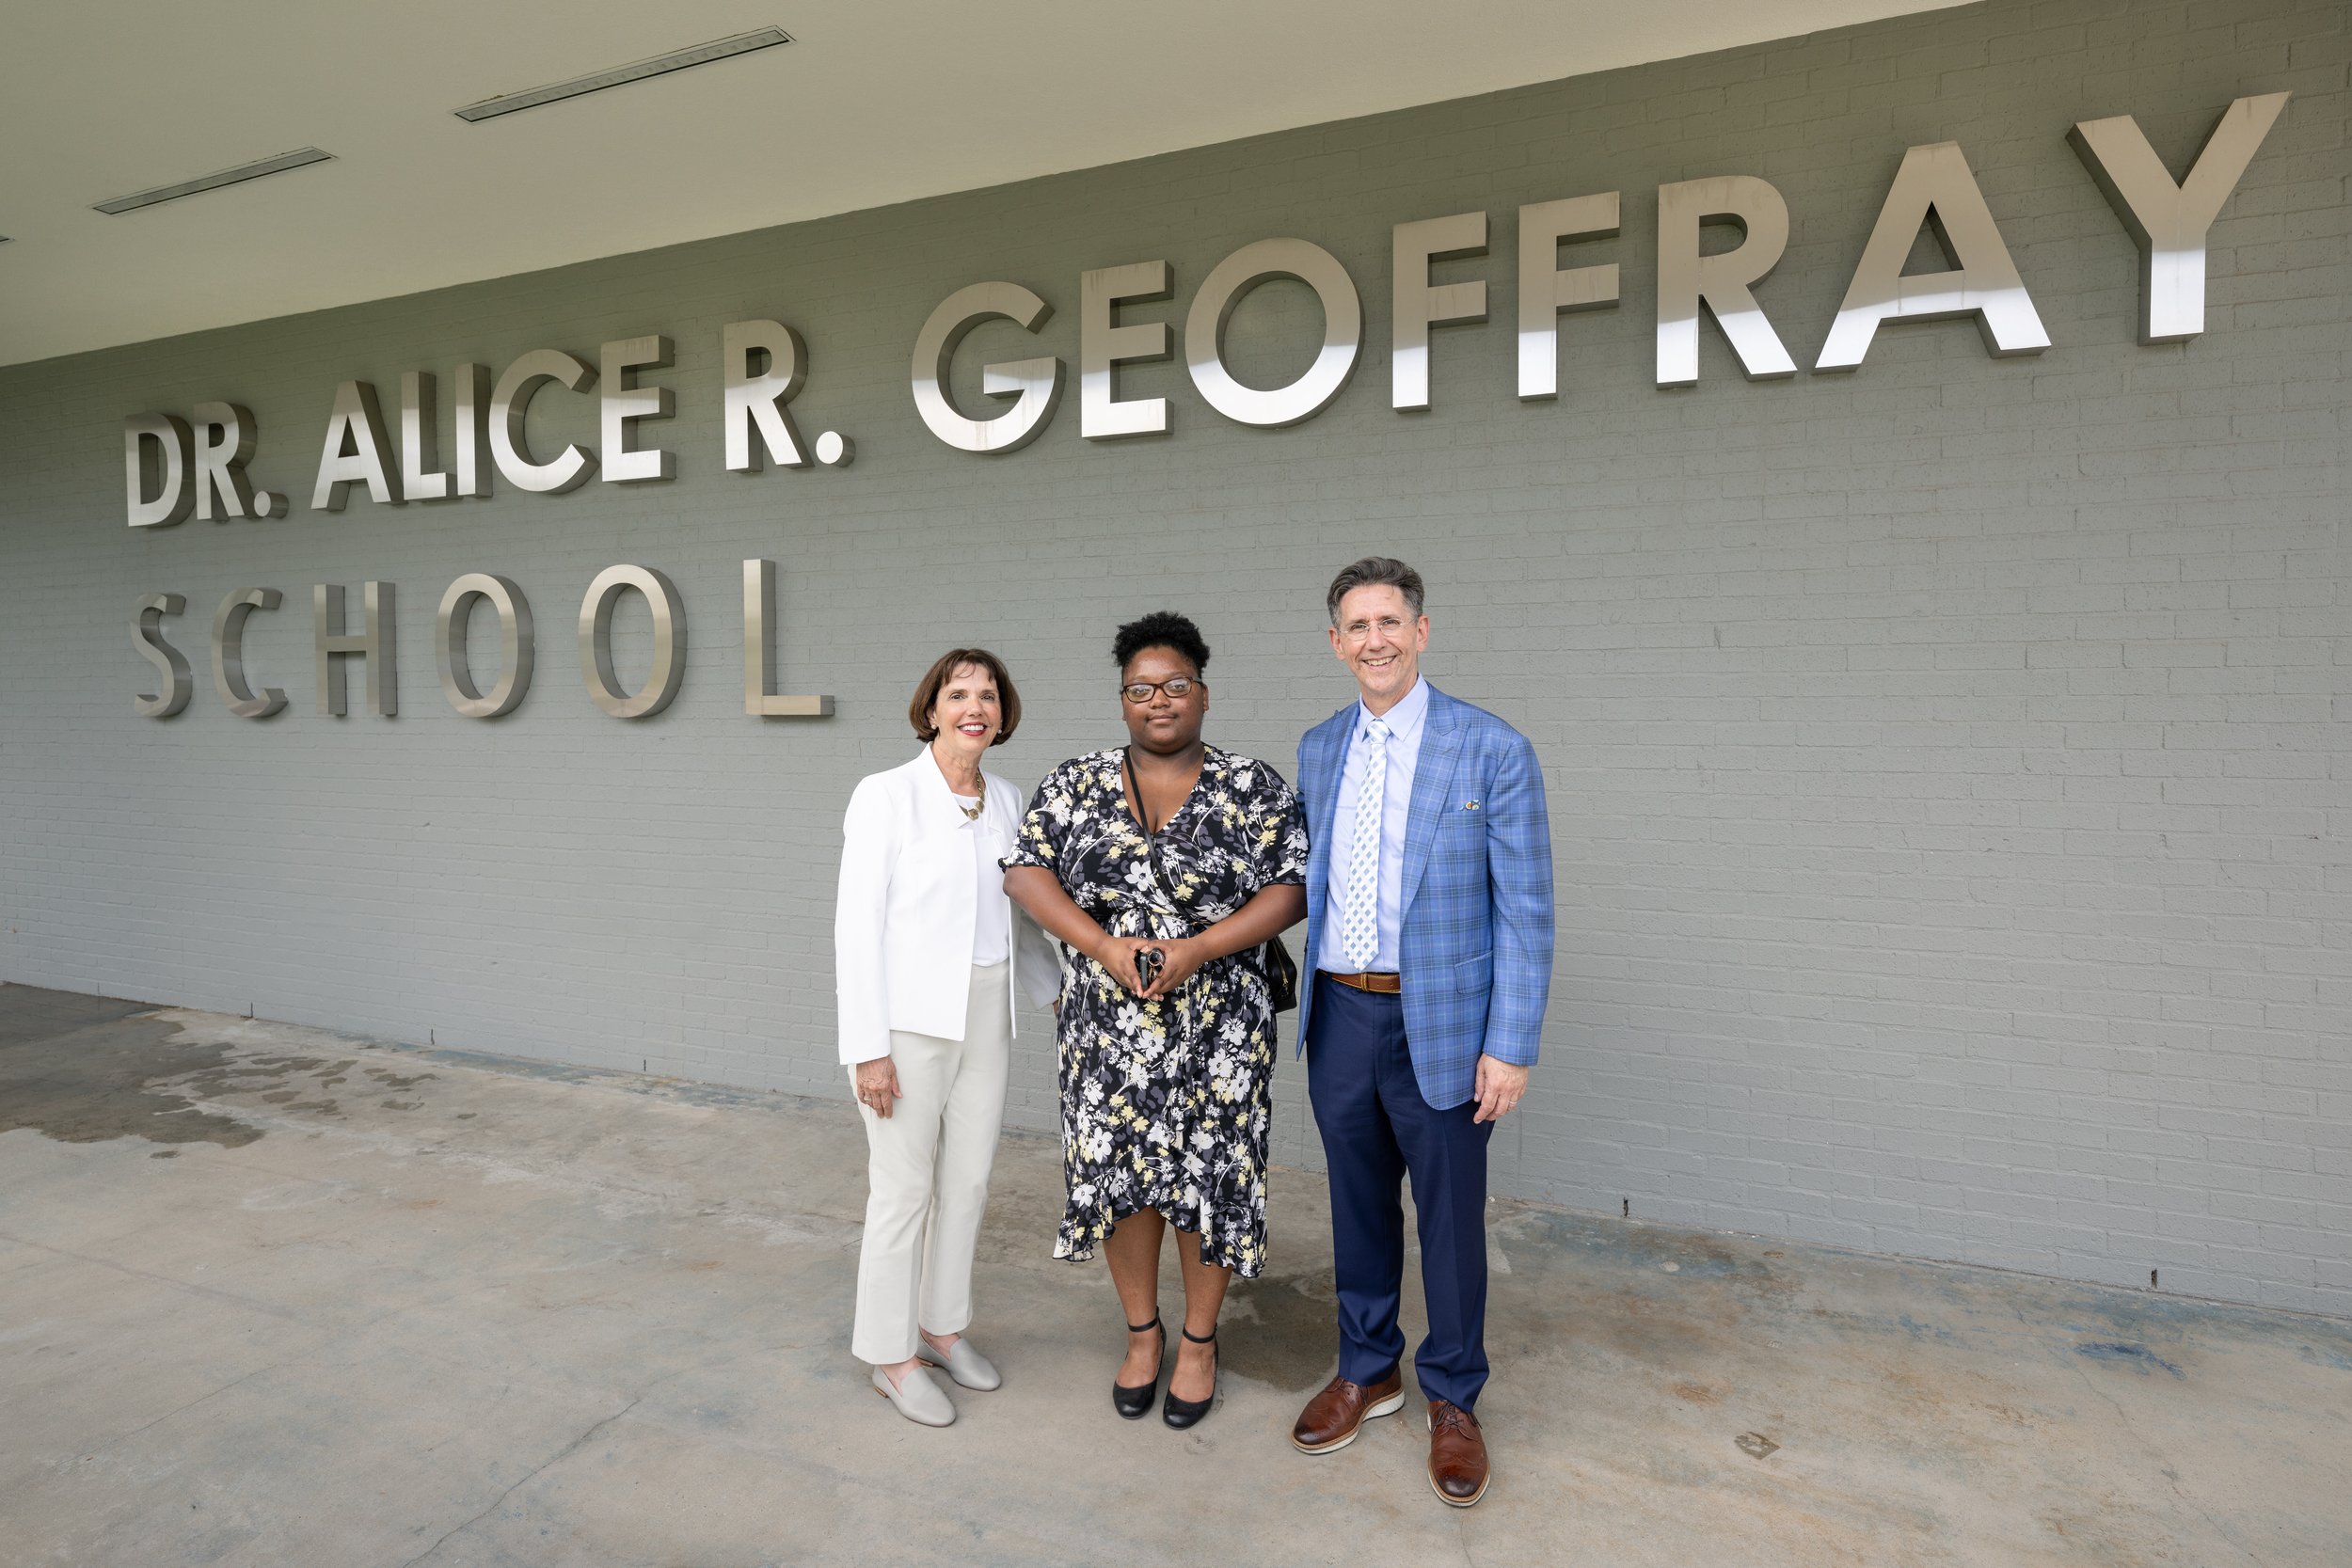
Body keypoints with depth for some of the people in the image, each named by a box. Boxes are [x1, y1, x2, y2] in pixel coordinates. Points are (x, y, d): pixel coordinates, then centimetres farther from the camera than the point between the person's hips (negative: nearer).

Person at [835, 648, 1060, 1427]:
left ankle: (942, 1326, 36)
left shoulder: (1005, 800, 6)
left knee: (967, 1183, 15)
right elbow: (857, 924, -13)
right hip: (907, 1018, -5)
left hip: (984, 1017, 6)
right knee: (904, 1190, 6)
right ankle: (891, 1355, 26)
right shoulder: (886, 795, -11)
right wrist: (867, 1047, -15)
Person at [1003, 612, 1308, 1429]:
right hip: (1109, 1021, 2)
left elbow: (1291, 890, -8)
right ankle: (1143, 1332, 34)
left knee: (1207, 1176, 7)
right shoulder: (1075, 784, 3)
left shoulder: (1255, 788, -2)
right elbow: (1025, 871, -3)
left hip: (1218, 1027, -1)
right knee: (1118, 1171, 10)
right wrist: (1104, 946, -17)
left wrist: (1197, 949, -20)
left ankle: (1199, 1341, 30)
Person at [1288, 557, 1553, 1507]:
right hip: (1339, 1013, 4)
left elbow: (1524, 911, -10)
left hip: (1440, 1020, -4)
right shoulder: (1318, 749, 6)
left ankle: (1453, 1400, 33)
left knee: (1450, 1216, 10)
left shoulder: (1493, 750, -10)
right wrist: (1304, 1002, 10)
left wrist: (1512, 1048, -12)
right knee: (1358, 1204, 18)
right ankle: (1368, 1372, 40)